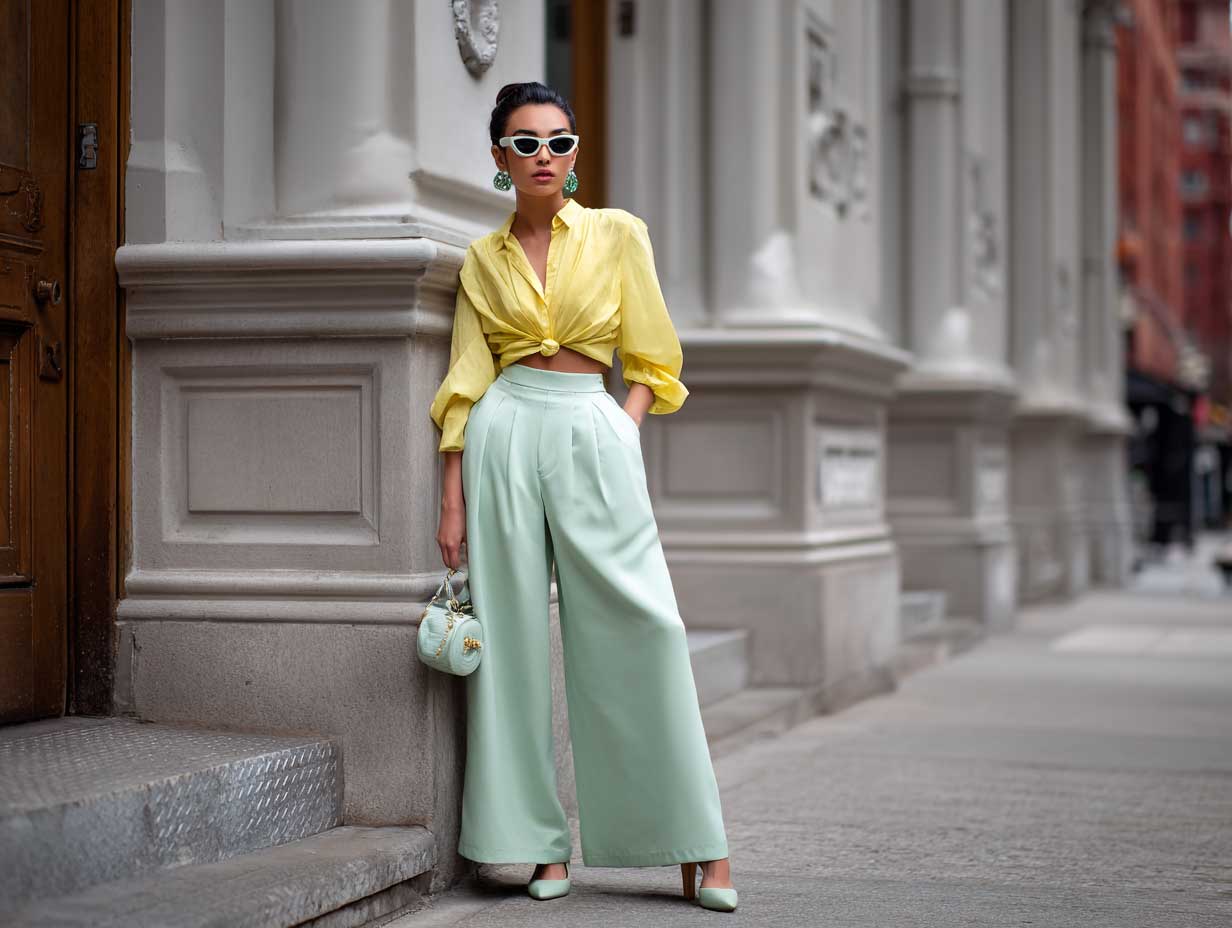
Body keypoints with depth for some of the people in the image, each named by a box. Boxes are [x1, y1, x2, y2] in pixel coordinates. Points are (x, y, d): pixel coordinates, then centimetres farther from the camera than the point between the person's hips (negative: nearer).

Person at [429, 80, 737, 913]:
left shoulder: (618, 234, 8)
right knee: (515, 634, 0)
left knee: (641, 631, -7)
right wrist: (453, 500, 3)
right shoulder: (483, 259, 11)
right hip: (505, 438, 2)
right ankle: (543, 842, 8)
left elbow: (651, 361, 9)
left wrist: (626, 432, -8)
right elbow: (466, 381, 9)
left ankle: (698, 844, -1)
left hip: (595, 434, -1)